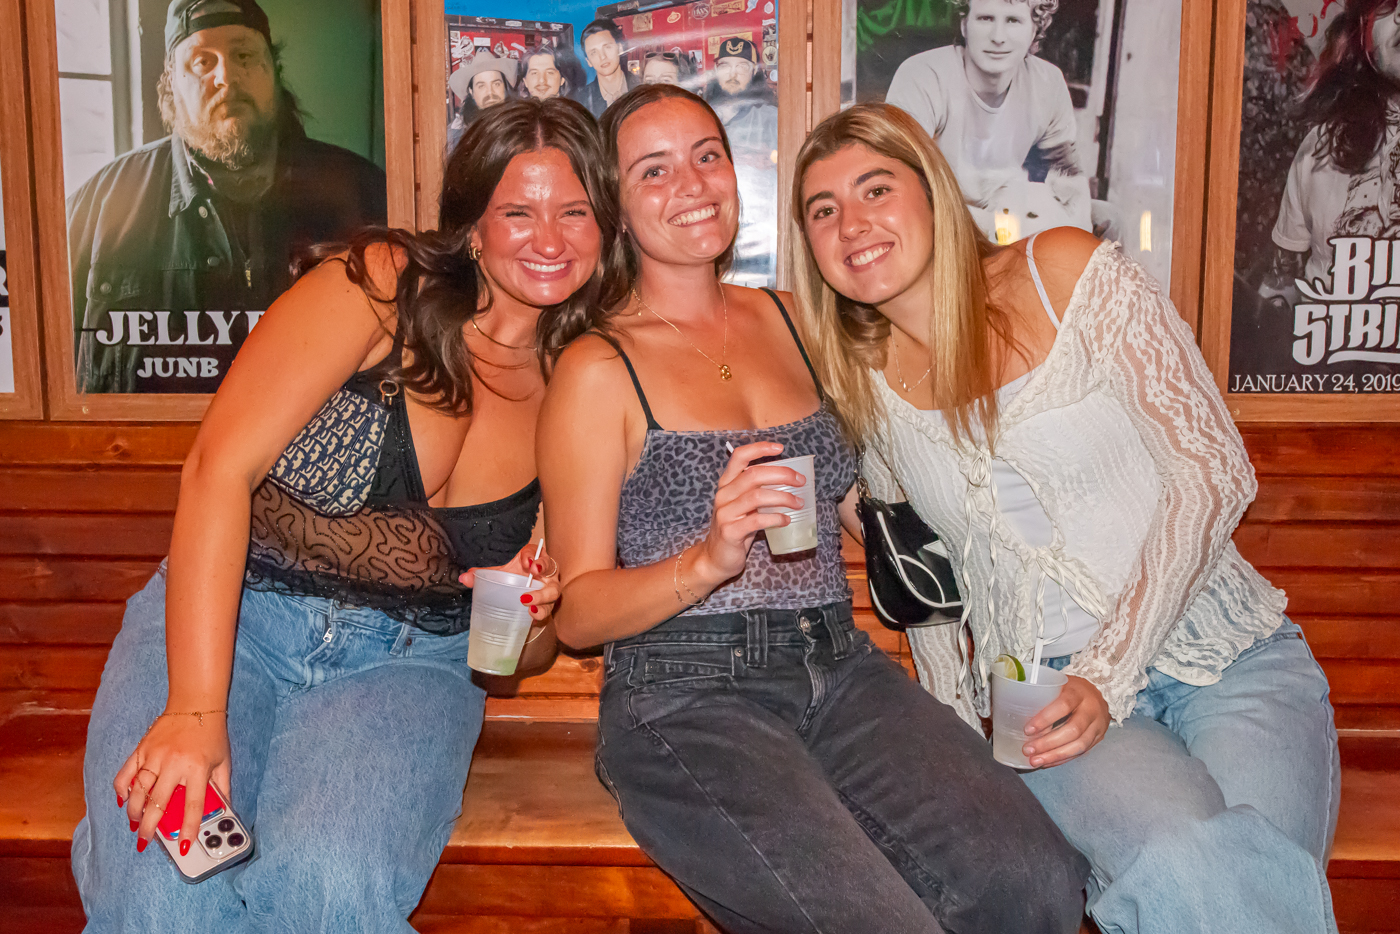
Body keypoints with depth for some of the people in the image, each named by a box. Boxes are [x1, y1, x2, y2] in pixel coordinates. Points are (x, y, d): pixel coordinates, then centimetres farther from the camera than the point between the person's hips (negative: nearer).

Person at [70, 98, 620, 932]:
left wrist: (527, 618, -13)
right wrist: (196, 710, -23)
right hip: (231, 617, -1)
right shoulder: (384, 285, -6)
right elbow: (221, 465, -16)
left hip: (409, 662, 2)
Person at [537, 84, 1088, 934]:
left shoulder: (792, 319, 16)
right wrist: (709, 560, -20)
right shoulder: (599, 369, 0)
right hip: (687, 699, -4)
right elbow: (578, 612, -4)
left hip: (841, 672, 5)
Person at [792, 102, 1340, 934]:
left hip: (1230, 654, -1)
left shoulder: (1069, 274, -5)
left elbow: (1214, 473, -7)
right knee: (1189, 862, -30)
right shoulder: (863, 382, 6)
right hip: (1047, 693, 1)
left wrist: (1107, 676, -13)